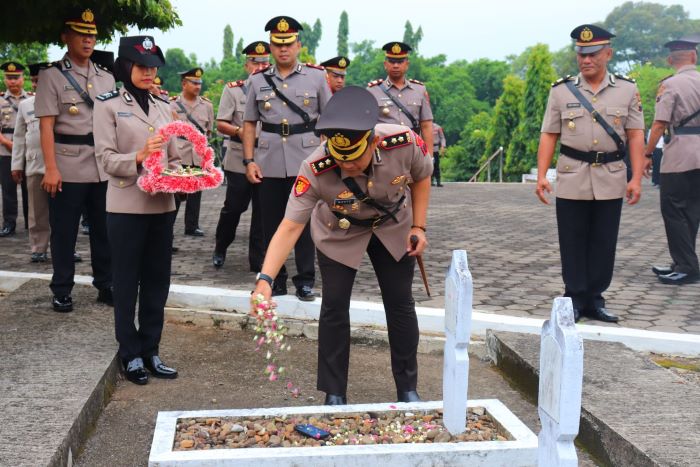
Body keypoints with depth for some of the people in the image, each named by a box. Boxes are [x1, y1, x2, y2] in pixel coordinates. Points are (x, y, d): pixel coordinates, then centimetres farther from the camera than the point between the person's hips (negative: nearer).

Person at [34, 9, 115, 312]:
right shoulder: (51, 75, -2)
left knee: (104, 229, 10)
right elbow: (46, 125, -8)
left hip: (103, 167, 4)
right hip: (68, 167, -4)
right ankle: (61, 292, 16)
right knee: (64, 232, 4)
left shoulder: (106, 77, 11)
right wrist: (50, 169, -15)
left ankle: (105, 286, 23)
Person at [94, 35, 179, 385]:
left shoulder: (163, 107, 13)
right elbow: (106, 158, -8)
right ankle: (130, 355, 16)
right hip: (126, 206, -5)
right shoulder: (108, 105, -1)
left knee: (157, 281, 9)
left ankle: (150, 351, 21)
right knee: (127, 282, 4)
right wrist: (139, 157, -25)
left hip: (162, 205, 5)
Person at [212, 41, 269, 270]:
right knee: (233, 207, 4)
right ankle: (220, 249, 27)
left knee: (262, 212, 4)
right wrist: (239, 131, -19)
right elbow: (220, 124, -1)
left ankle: (258, 260, 13)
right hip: (239, 161, -2)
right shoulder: (233, 89, 3)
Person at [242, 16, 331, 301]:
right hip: (269, 165, 2)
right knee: (271, 224, 8)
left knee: (304, 223, 3)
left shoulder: (316, 77, 3)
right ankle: (275, 279, 20)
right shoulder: (258, 80, 8)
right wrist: (249, 161, 1)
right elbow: (249, 124, 10)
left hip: (305, 162, -2)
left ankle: (305, 281, 13)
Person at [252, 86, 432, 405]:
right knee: (334, 307, -5)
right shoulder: (315, 170, -38)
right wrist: (265, 279, -50)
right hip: (338, 235, -1)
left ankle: (408, 389, 23)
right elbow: (290, 227, -38)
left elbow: (421, 177, -10)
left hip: (394, 227, 2)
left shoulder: (404, 143, -33)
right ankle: (334, 395, 12)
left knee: (400, 303, 5)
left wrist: (418, 227, -12)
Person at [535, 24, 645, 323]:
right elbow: (549, 135, 3)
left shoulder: (627, 90, 4)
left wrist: (636, 178, -6)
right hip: (571, 179, -1)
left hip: (611, 180, 1)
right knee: (572, 244, 4)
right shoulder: (561, 91, 3)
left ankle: (595, 299, 19)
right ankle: (575, 298, 15)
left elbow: (635, 136, 2)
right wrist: (541, 175, -6)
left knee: (604, 244, 7)